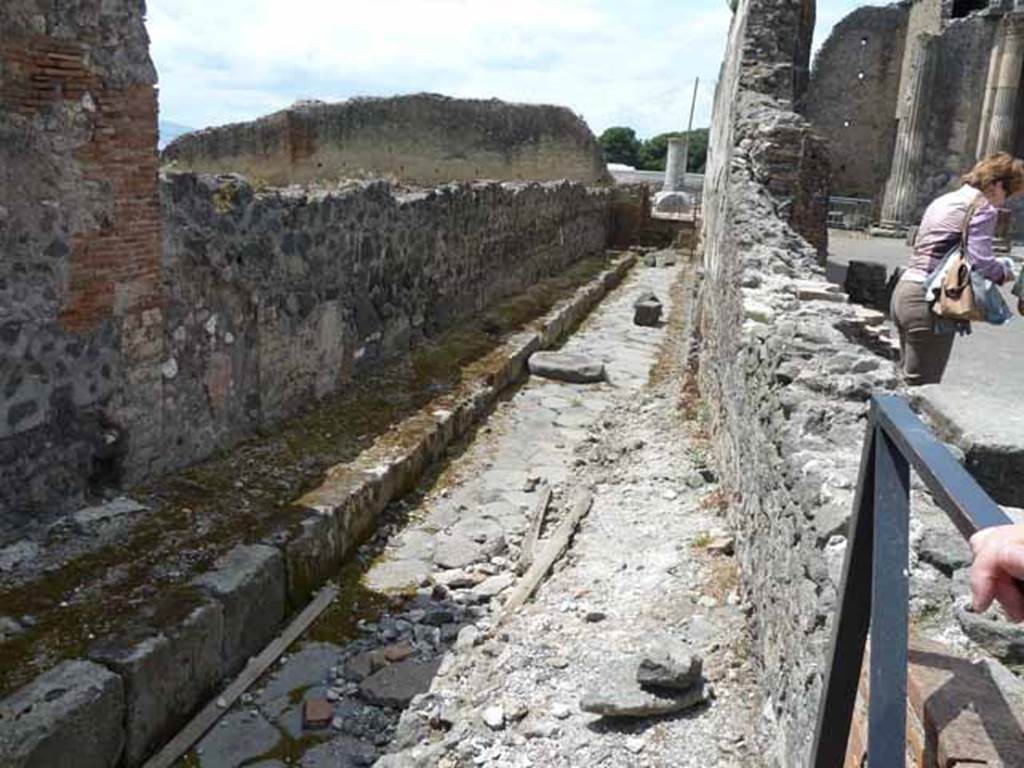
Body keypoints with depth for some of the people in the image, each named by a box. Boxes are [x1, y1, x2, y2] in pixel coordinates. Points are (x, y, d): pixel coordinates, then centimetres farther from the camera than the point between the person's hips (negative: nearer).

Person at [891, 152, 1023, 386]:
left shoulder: (944, 200, 21)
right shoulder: (983, 208, -6)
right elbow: (981, 260, -15)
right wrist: (1004, 272, 5)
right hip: (930, 301, -9)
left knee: (909, 382, 15)